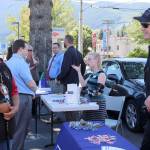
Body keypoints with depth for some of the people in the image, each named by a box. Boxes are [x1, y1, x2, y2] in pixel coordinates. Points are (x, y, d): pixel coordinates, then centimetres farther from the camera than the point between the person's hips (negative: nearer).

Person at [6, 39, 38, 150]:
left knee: (16, 127, 17)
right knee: (21, 128, 0)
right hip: (23, 97, -9)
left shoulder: (8, 62, 11)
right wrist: (34, 89, 5)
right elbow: (31, 83, -17)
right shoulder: (21, 62, -15)